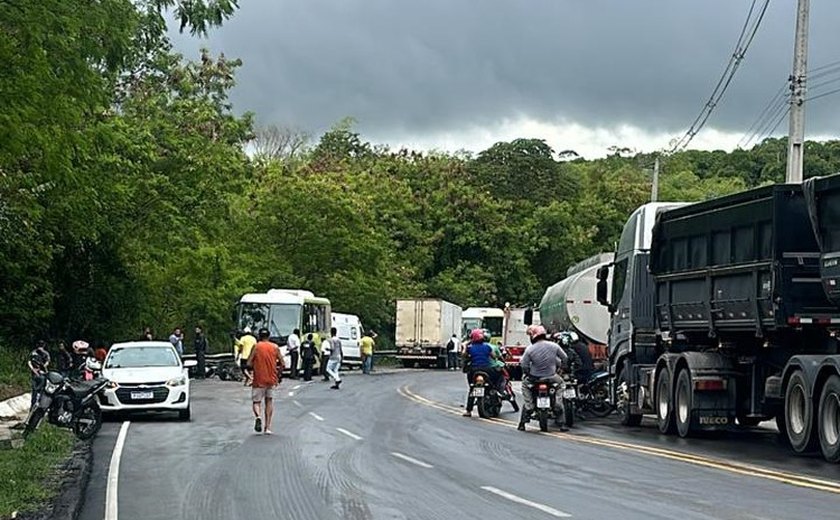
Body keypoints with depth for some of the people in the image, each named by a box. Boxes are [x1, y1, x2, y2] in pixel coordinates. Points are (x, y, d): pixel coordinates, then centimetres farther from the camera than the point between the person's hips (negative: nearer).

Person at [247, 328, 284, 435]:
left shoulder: (256, 347, -5)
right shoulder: (275, 347, 3)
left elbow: (249, 363, -10)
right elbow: (282, 364, 2)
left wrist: (254, 367, 11)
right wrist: (278, 375, 17)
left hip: (259, 380, -3)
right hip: (272, 380, 3)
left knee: (256, 401, 7)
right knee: (269, 401, 15)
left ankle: (258, 416, -25)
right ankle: (267, 427, 9)